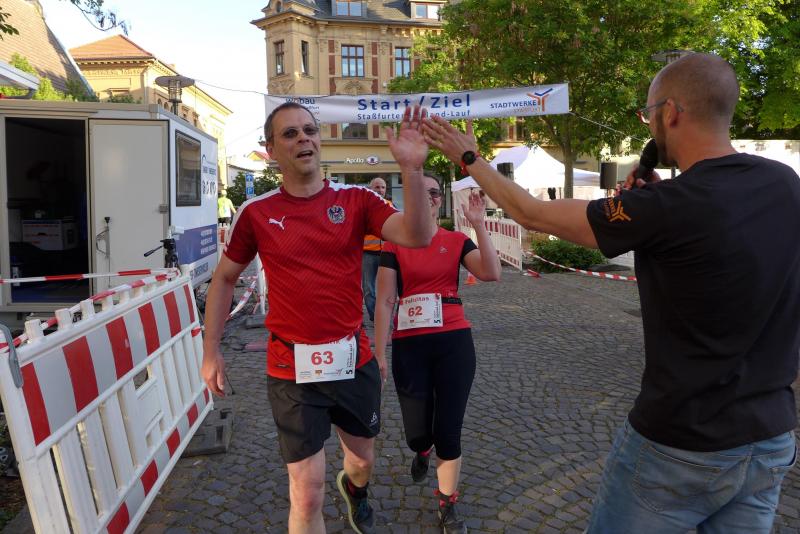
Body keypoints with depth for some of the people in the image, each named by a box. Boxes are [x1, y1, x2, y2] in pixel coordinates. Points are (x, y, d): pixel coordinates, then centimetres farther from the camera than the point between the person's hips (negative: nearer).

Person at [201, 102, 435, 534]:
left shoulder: (356, 200, -4)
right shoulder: (256, 213, -4)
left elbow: (417, 237, -18)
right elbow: (224, 277, 7)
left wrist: (411, 169, -32)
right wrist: (211, 351, 3)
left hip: (355, 360, 2)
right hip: (292, 370, -2)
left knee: (364, 460, 26)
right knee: (307, 495, 2)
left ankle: (354, 489, 63)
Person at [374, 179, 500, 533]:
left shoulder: (457, 241, 5)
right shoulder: (394, 245, 0)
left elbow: (492, 273, -12)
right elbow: (384, 302, -2)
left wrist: (478, 224, -15)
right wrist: (379, 355, -5)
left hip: (454, 343, 1)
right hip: (409, 346, 0)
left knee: (449, 431, 3)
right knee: (417, 433, 7)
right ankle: (422, 452, 47)